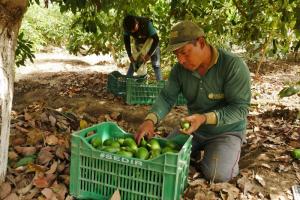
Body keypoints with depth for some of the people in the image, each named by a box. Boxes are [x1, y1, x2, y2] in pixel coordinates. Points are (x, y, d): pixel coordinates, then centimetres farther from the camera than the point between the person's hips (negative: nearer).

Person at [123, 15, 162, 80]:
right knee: (133, 63, 0)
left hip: (151, 42, -3)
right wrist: (130, 55, -19)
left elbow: (156, 40, -33)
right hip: (139, 43, 3)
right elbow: (126, 40, -11)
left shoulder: (147, 24, -37)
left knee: (156, 65, -9)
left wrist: (149, 55, -37)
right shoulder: (127, 27, -26)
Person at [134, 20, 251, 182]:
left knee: (217, 174, -25)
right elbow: (166, 97, -8)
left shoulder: (233, 66, -24)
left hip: (226, 131, -4)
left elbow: (240, 108, -24)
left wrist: (205, 118, -37)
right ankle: (198, 152, 19)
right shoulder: (179, 69, -7)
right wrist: (150, 120, -28)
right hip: (193, 127, 5)